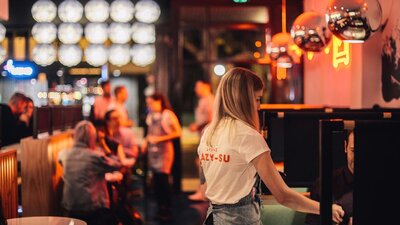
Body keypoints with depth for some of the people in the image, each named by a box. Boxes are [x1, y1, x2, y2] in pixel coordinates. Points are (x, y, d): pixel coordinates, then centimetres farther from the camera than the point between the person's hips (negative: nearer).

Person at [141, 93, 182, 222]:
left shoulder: (167, 114, -11)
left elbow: (178, 132, -13)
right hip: (152, 150, 6)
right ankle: (160, 209, 18)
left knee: (163, 179, -5)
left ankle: (167, 211, 6)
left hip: (164, 150, -6)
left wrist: (160, 138, -17)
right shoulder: (151, 115, 8)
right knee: (156, 180, 7)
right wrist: (146, 140, 0)